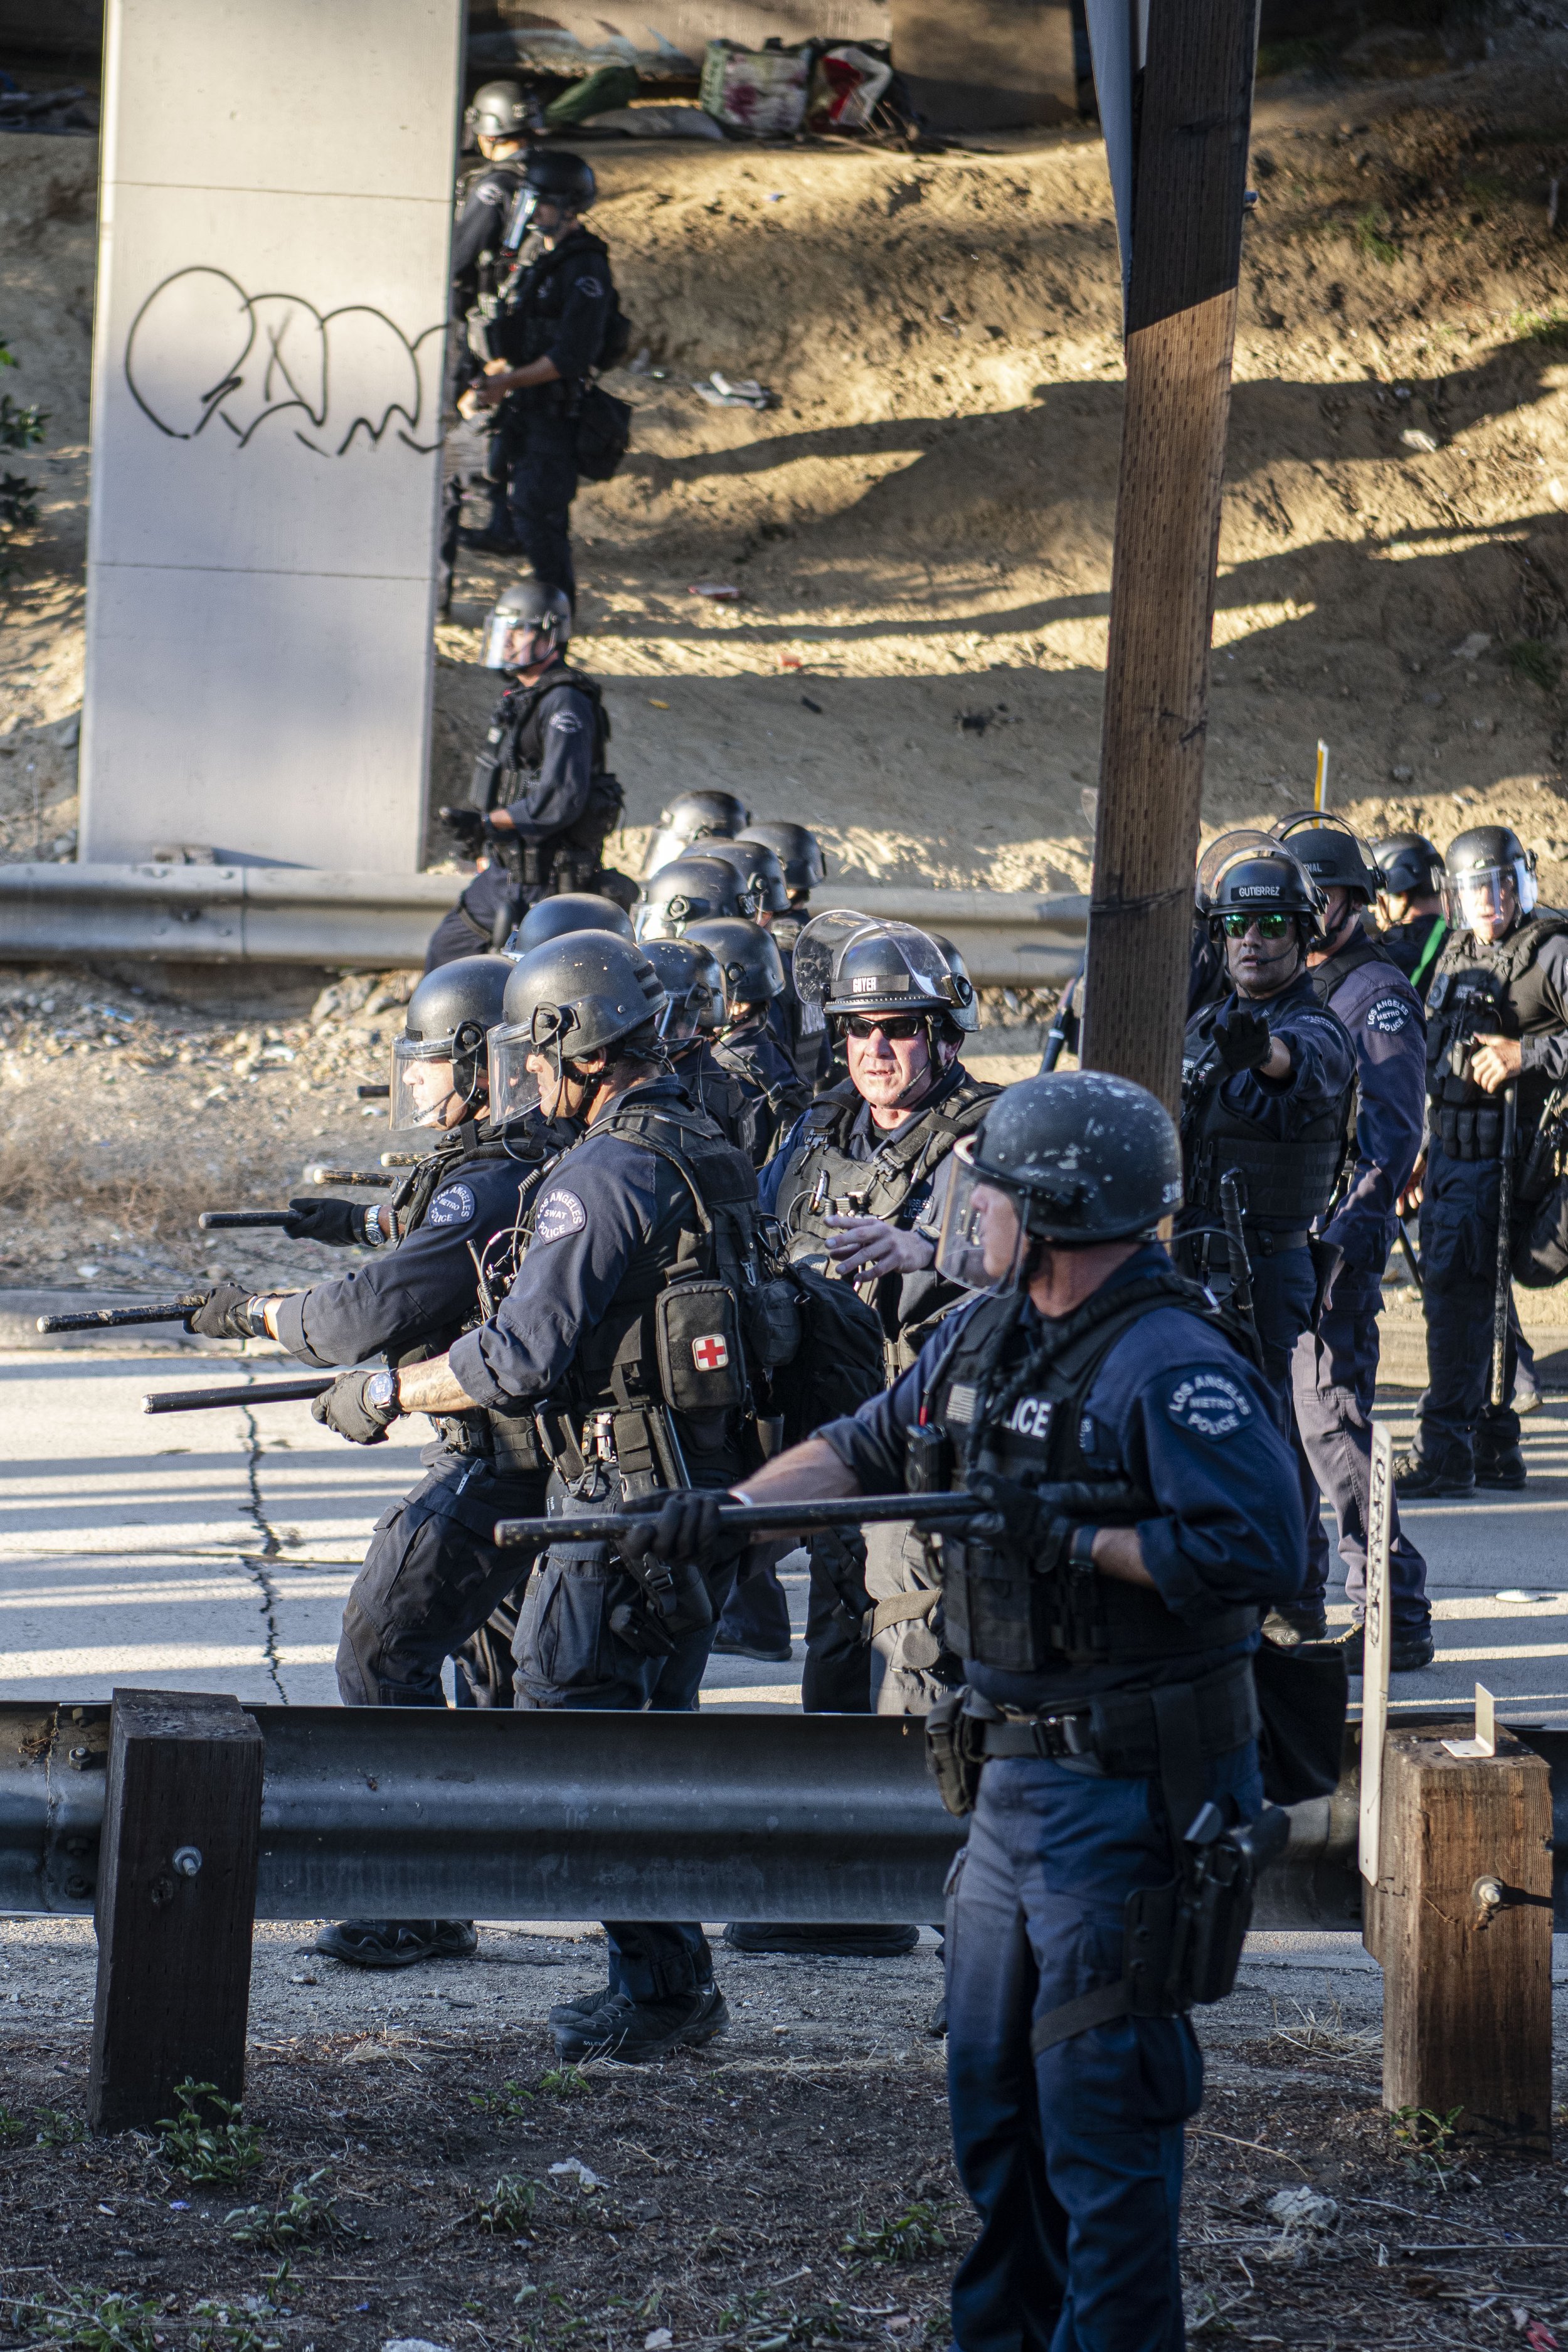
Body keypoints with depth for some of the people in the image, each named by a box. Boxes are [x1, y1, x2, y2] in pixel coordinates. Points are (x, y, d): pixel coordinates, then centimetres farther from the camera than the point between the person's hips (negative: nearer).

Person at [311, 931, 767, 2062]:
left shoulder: (604, 1174, -16)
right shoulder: (710, 1153, 13)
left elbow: (520, 1360, -18)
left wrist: (387, 1392, -5)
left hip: (628, 1499, -9)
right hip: (713, 1489, 9)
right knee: (654, 1725, 16)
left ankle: (658, 1987, -2)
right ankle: (681, 1984, 20)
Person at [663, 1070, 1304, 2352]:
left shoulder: (1176, 1369, -19)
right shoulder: (988, 1336, 10)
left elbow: (1260, 1555, -27)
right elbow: (861, 1451, 19)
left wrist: (1073, 1539, -23)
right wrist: (733, 1508, 4)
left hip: (1126, 1790, -9)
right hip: (1018, 1774, 9)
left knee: (1099, 2100, -4)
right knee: (993, 2090, 17)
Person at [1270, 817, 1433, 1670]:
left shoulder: (1378, 996, -7)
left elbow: (1393, 1133, -15)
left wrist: (1350, 1234, -24)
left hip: (1338, 1244, -9)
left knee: (1332, 1420, -13)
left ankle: (1394, 1617, -11)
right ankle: (1294, 1598, 21)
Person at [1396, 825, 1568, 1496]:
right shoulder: (1456, 956, 16)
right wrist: (1427, 1152, 24)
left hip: (1500, 1155, -8)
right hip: (1450, 1151, 8)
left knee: (1459, 1287, -14)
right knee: (1476, 1292, 11)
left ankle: (1446, 1447, -12)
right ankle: (1495, 1446, 20)